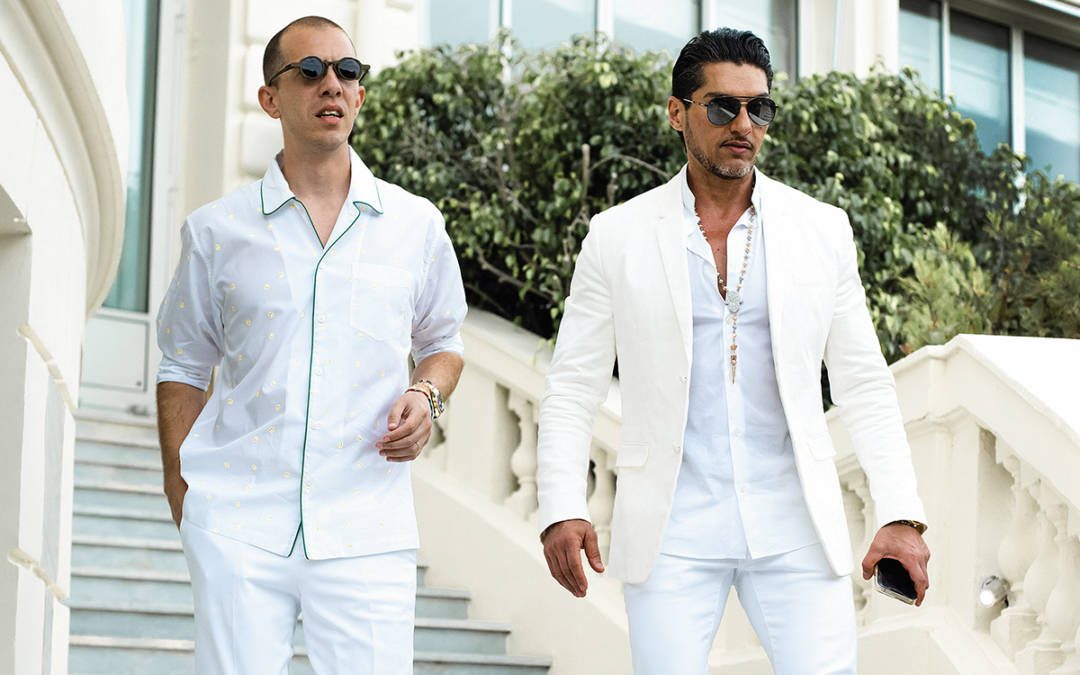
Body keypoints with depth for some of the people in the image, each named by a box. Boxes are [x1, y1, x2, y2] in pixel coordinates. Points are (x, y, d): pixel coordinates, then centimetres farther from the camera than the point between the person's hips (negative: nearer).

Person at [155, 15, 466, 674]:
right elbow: (184, 368, 15)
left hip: (364, 530, 0)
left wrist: (426, 395, 1)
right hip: (238, 525, 0)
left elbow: (442, 342, 23)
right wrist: (181, 495, 7)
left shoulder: (416, 225, 10)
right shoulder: (217, 231, 8)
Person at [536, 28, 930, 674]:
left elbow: (865, 384, 8)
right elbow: (573, 388, 5)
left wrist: (902, 515, -1)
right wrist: (562, 511, -8)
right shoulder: (617, 236, 4)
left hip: (796, 527, 1)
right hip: (672, 534, -1)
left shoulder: (823, 230, 8)